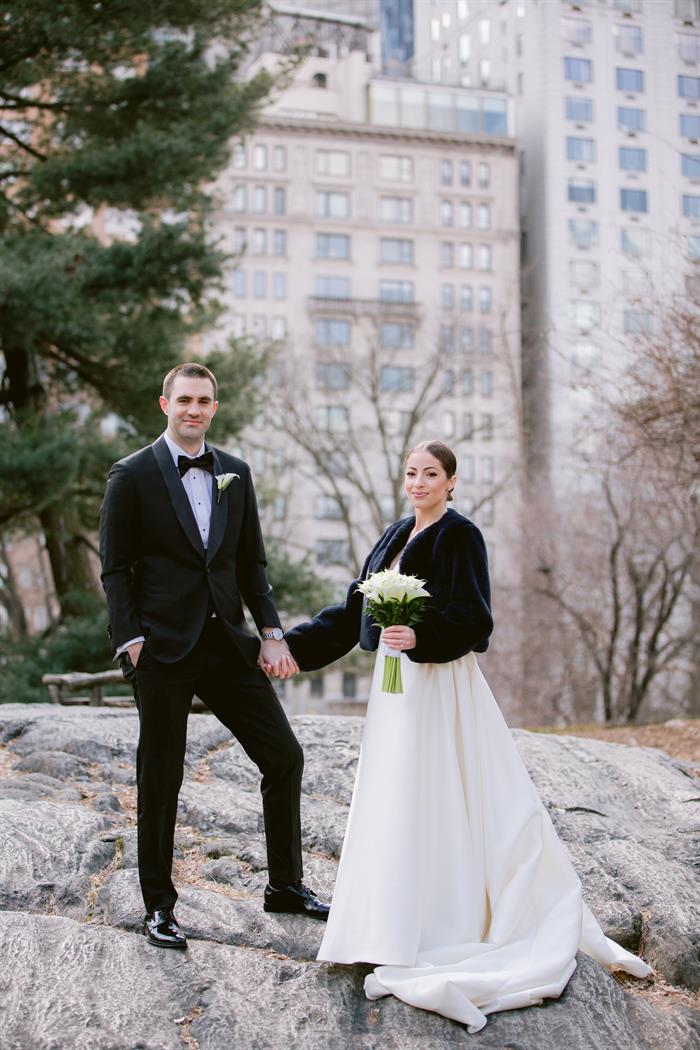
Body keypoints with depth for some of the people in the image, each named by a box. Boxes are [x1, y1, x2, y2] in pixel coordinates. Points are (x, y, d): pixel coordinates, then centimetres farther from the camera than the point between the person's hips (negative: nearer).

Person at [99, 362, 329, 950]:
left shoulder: (235, 473, 11)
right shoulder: (133, 476, -2)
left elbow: (251, 561, 13)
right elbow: (116, 569, -3)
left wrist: (271, 632, 3)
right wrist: (132, 642, -13)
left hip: (227, 642, 5)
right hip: (162, 648, -4)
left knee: (284, 758, 5)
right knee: (160, 779, 4)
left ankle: (286, 885, 22)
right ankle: (159, 906, 19)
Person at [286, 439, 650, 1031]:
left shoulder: (460, 536, -9)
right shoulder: (396, 536, 14)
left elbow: (472, 618, -16)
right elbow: (356, 610, 15)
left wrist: (420, 638, -31)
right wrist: (294, 647, 10)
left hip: (439, 683, -8)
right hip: (396, 682, 8)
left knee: (430, 802, -6)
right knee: (394, 802, 11)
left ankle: (433, 934, 2)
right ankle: (398, 932, 21)